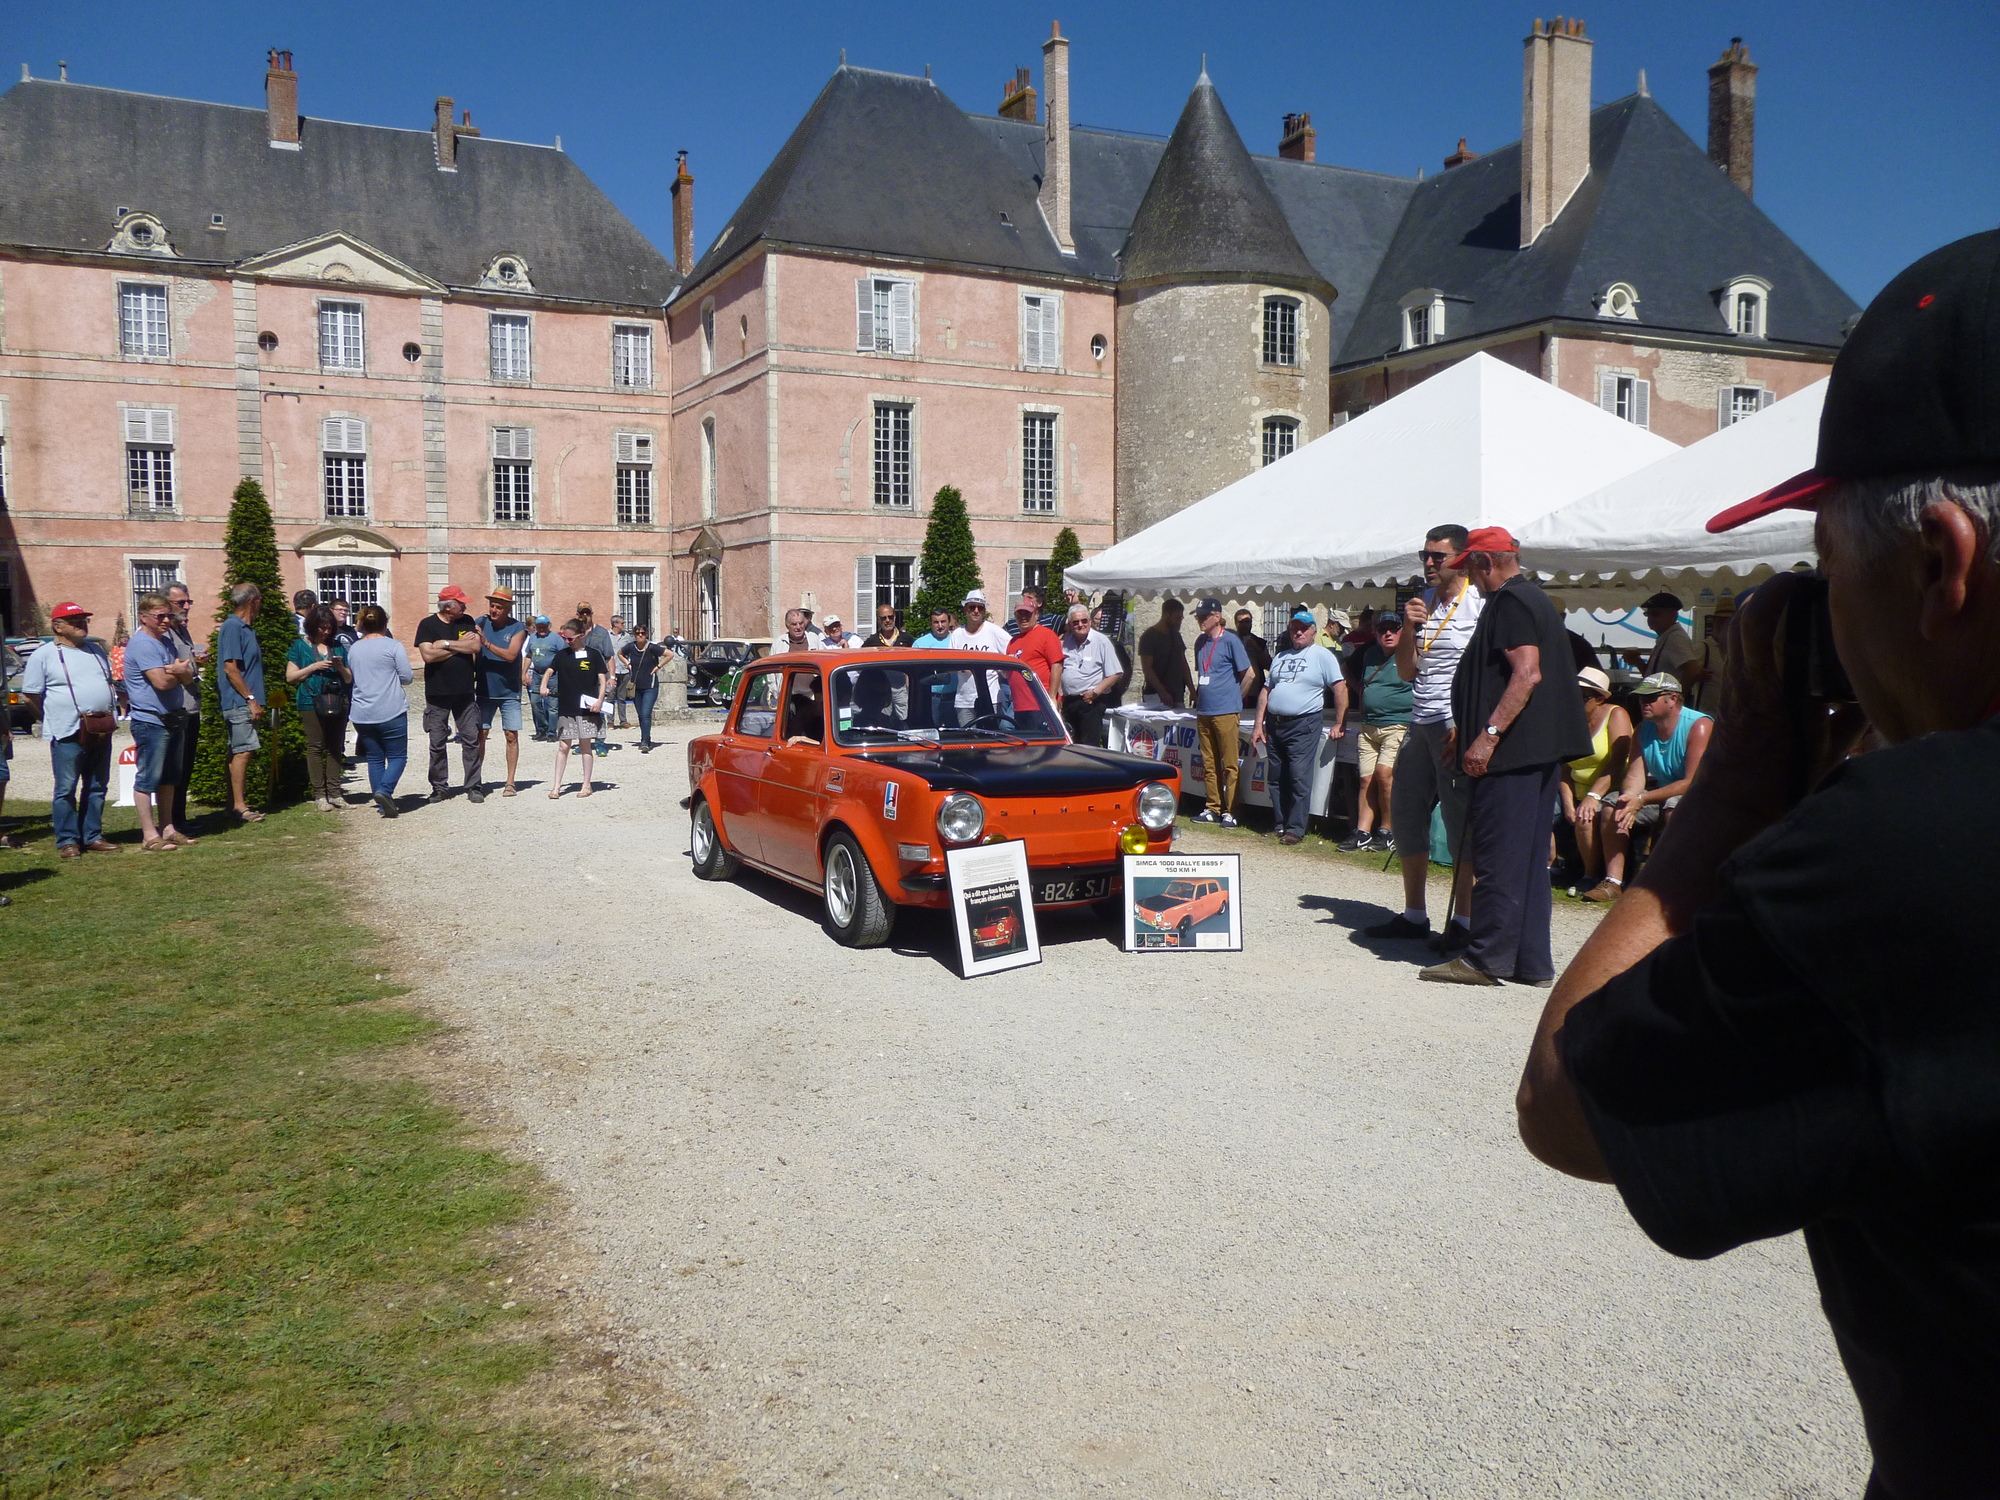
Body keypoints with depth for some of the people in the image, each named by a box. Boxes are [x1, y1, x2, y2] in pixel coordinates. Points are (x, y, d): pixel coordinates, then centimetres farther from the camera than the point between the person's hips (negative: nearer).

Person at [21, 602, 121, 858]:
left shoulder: (95, 649, 15)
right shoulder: (44, 654, -3)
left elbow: (109, 682, 24)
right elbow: (30, 696, -2)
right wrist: (53, 720, 1)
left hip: (101, 730, 6)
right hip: (68, 733, -6)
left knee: (97, 788, 10)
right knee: (66, 789, -2)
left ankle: (92, 837, 18)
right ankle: (67, 841, 5)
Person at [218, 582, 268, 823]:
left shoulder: (245, 628, 16)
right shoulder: (233, 627, -13)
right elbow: (230, 668, -18)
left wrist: (255, 700, 18)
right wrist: (251, 699, -18)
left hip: (244, 704, 10)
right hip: (239, 702, -10)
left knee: (239, 752, 12)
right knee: (243, 750, -10)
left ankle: (235, 802, 17)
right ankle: (239, 805, -9)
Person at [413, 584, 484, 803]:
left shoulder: (467, 622, 7)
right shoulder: (427, 625, -2)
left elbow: (476, 647, -8)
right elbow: (428, 655, -14)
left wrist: (446, 643, -12)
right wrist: (460, 645, -8)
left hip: (465, 693, 2)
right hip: (437, 694, -2)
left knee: (471, 740, 1)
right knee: (437, 744, 4)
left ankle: (473, 786, 8)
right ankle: (439, 787, 15)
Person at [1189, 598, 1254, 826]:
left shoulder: (1230, 641, -6)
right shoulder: (1200, 642, 13)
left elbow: (1248, 674, -2)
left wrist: (1234, 698, 6)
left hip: (1226, 711, -7)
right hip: (1204, 711, 7)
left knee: (1230, 764, -3)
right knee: (1209, 764, 10)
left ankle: (1230, 811, 2)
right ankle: (1213, 808, 18)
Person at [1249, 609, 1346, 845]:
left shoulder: (1322, 656, 1)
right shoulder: (1280, 657, 20)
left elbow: (1340, 688, -5)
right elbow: (1266, 691, 19)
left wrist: (1338, 725, -10)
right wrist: (1258, 725, 11)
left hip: (1304, 724, -6)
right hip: (1275, 724, 6)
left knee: (1299, 777, -10)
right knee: (1277, 778, 7)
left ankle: (1295, 829, -7)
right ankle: (1281, 825, 15)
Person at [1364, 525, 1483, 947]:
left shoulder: (1480, 605, -6)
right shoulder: (1423, 602, 15)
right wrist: (1409, 627, -3)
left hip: (1458, 726, -8)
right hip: (1421, 723, 8)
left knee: (1461, 821, -5)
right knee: (1405, 813, 9)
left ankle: (1462, 921, 2)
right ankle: (1414, 914, 19)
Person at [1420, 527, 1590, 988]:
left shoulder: (1510, 601, -11)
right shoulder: (1534, 598, 22)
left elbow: (1527, 673, -22)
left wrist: (1488, 735, -24)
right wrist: (1469, 732, 27)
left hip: (1513, 750, -10)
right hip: (1540, 750, 10)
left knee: (1498, 855, -7)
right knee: (1529, 858, 10)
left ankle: (1487, 958, -3)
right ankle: (1532, 962, 14)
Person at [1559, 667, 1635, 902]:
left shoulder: (1616, 715, -7)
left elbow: (1617, 764, -19)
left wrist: (1594, 796, -31)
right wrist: (1568, 802, -14)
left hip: (1617, 788, -3)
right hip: (1584, 793, 4)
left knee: (1611, 811, -33)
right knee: (1583, 819, -26)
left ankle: (1614, 882, -38)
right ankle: (1591, 876, -6)